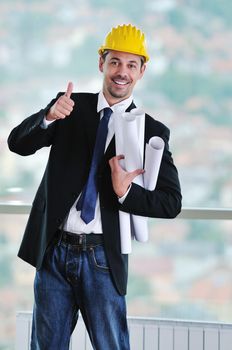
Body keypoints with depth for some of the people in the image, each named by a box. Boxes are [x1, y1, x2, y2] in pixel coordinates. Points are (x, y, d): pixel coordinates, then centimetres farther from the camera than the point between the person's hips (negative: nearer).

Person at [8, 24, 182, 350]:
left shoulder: (151, 131, -1)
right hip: (53, 250, 2)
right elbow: (18, 143, -3)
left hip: (102, 258, -2)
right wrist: (49, 116, -23)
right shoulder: (72, 107, 5)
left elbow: (171, 202, -2)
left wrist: (126, 192, -21)